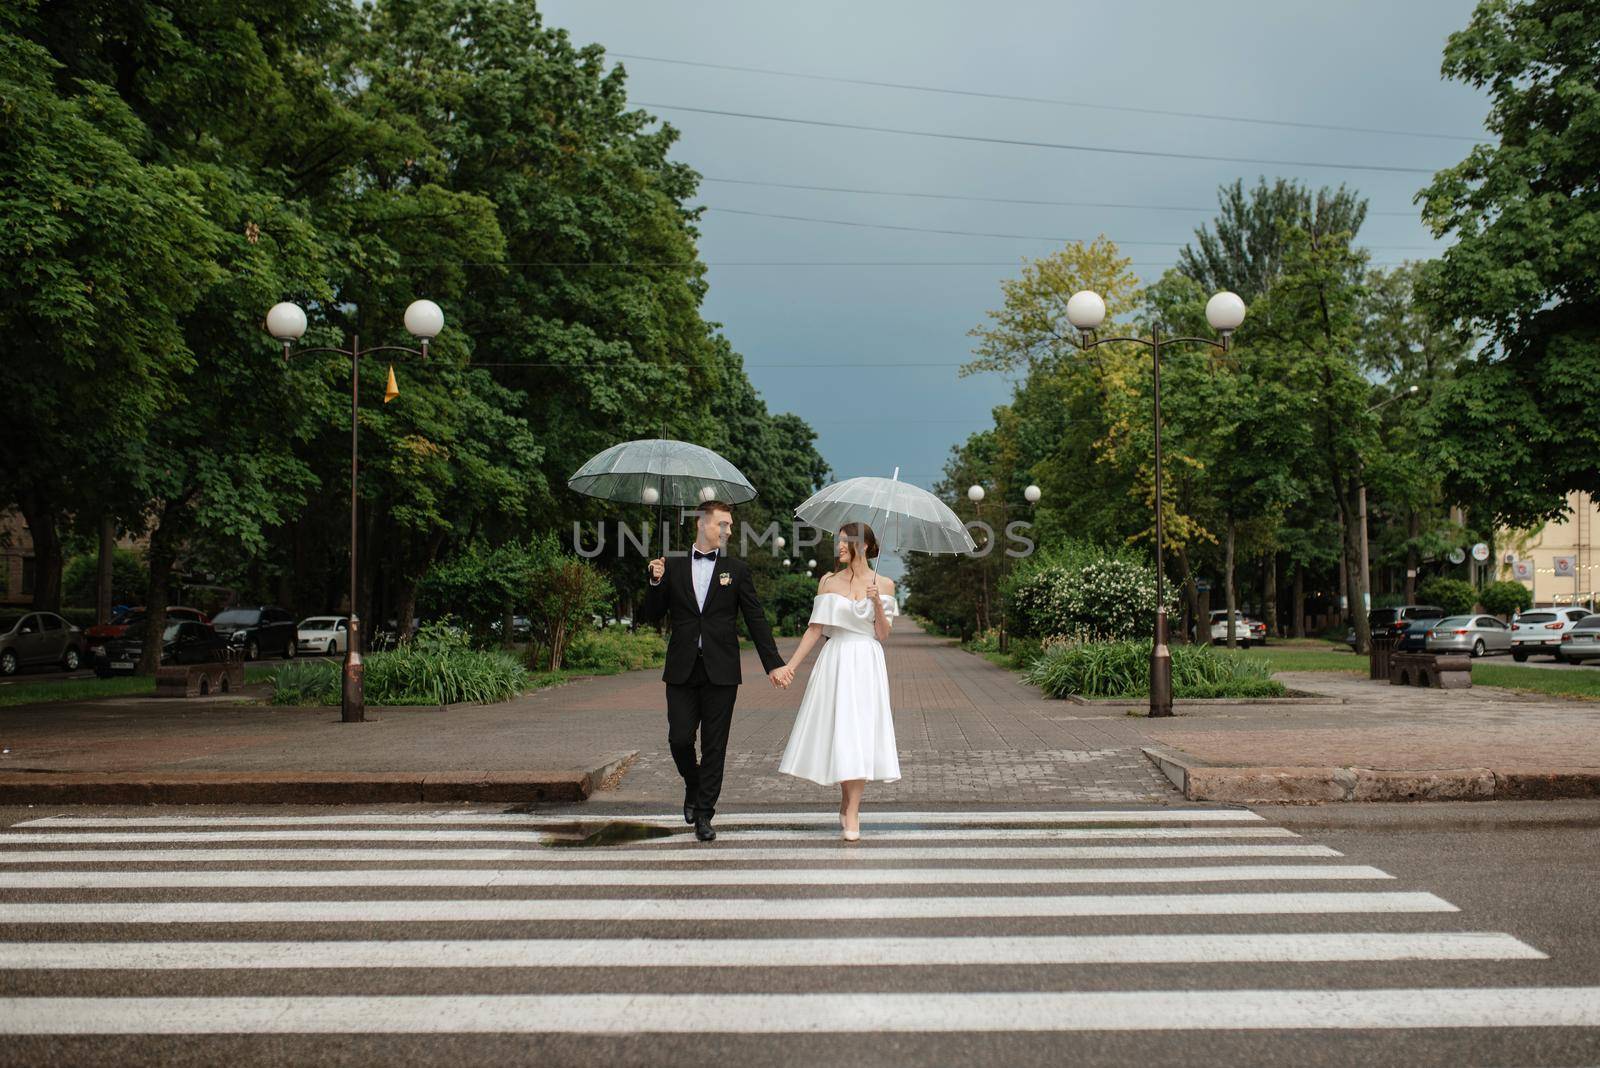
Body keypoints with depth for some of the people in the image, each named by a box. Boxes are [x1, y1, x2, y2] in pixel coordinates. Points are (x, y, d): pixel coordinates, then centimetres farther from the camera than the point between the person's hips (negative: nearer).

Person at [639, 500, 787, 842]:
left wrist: (773, 663, -2)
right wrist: (656, 582, -9)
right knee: (680, 738, -1)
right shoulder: (673, 567, 7)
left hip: (720, 671, 0)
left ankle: (704, 814, 13)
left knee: (714, 744, 3)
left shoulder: (737, 570, 6)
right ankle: (693, 785, 30)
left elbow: (756, 620, 5)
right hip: (682, 670, 1)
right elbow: (651, 615, 8)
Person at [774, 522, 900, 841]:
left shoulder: (883, 584, 4)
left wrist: (877, 603, -15)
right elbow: (815, 629, 5)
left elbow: (883, 635, 1)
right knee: (836, 733, 3)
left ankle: (851, 816, -2)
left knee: (860, 734, -6)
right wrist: (791, 665, 0)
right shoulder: (829, 582, 6)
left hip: (867, 665, -1)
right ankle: (847, 801, 25)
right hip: (834, 662, 1)